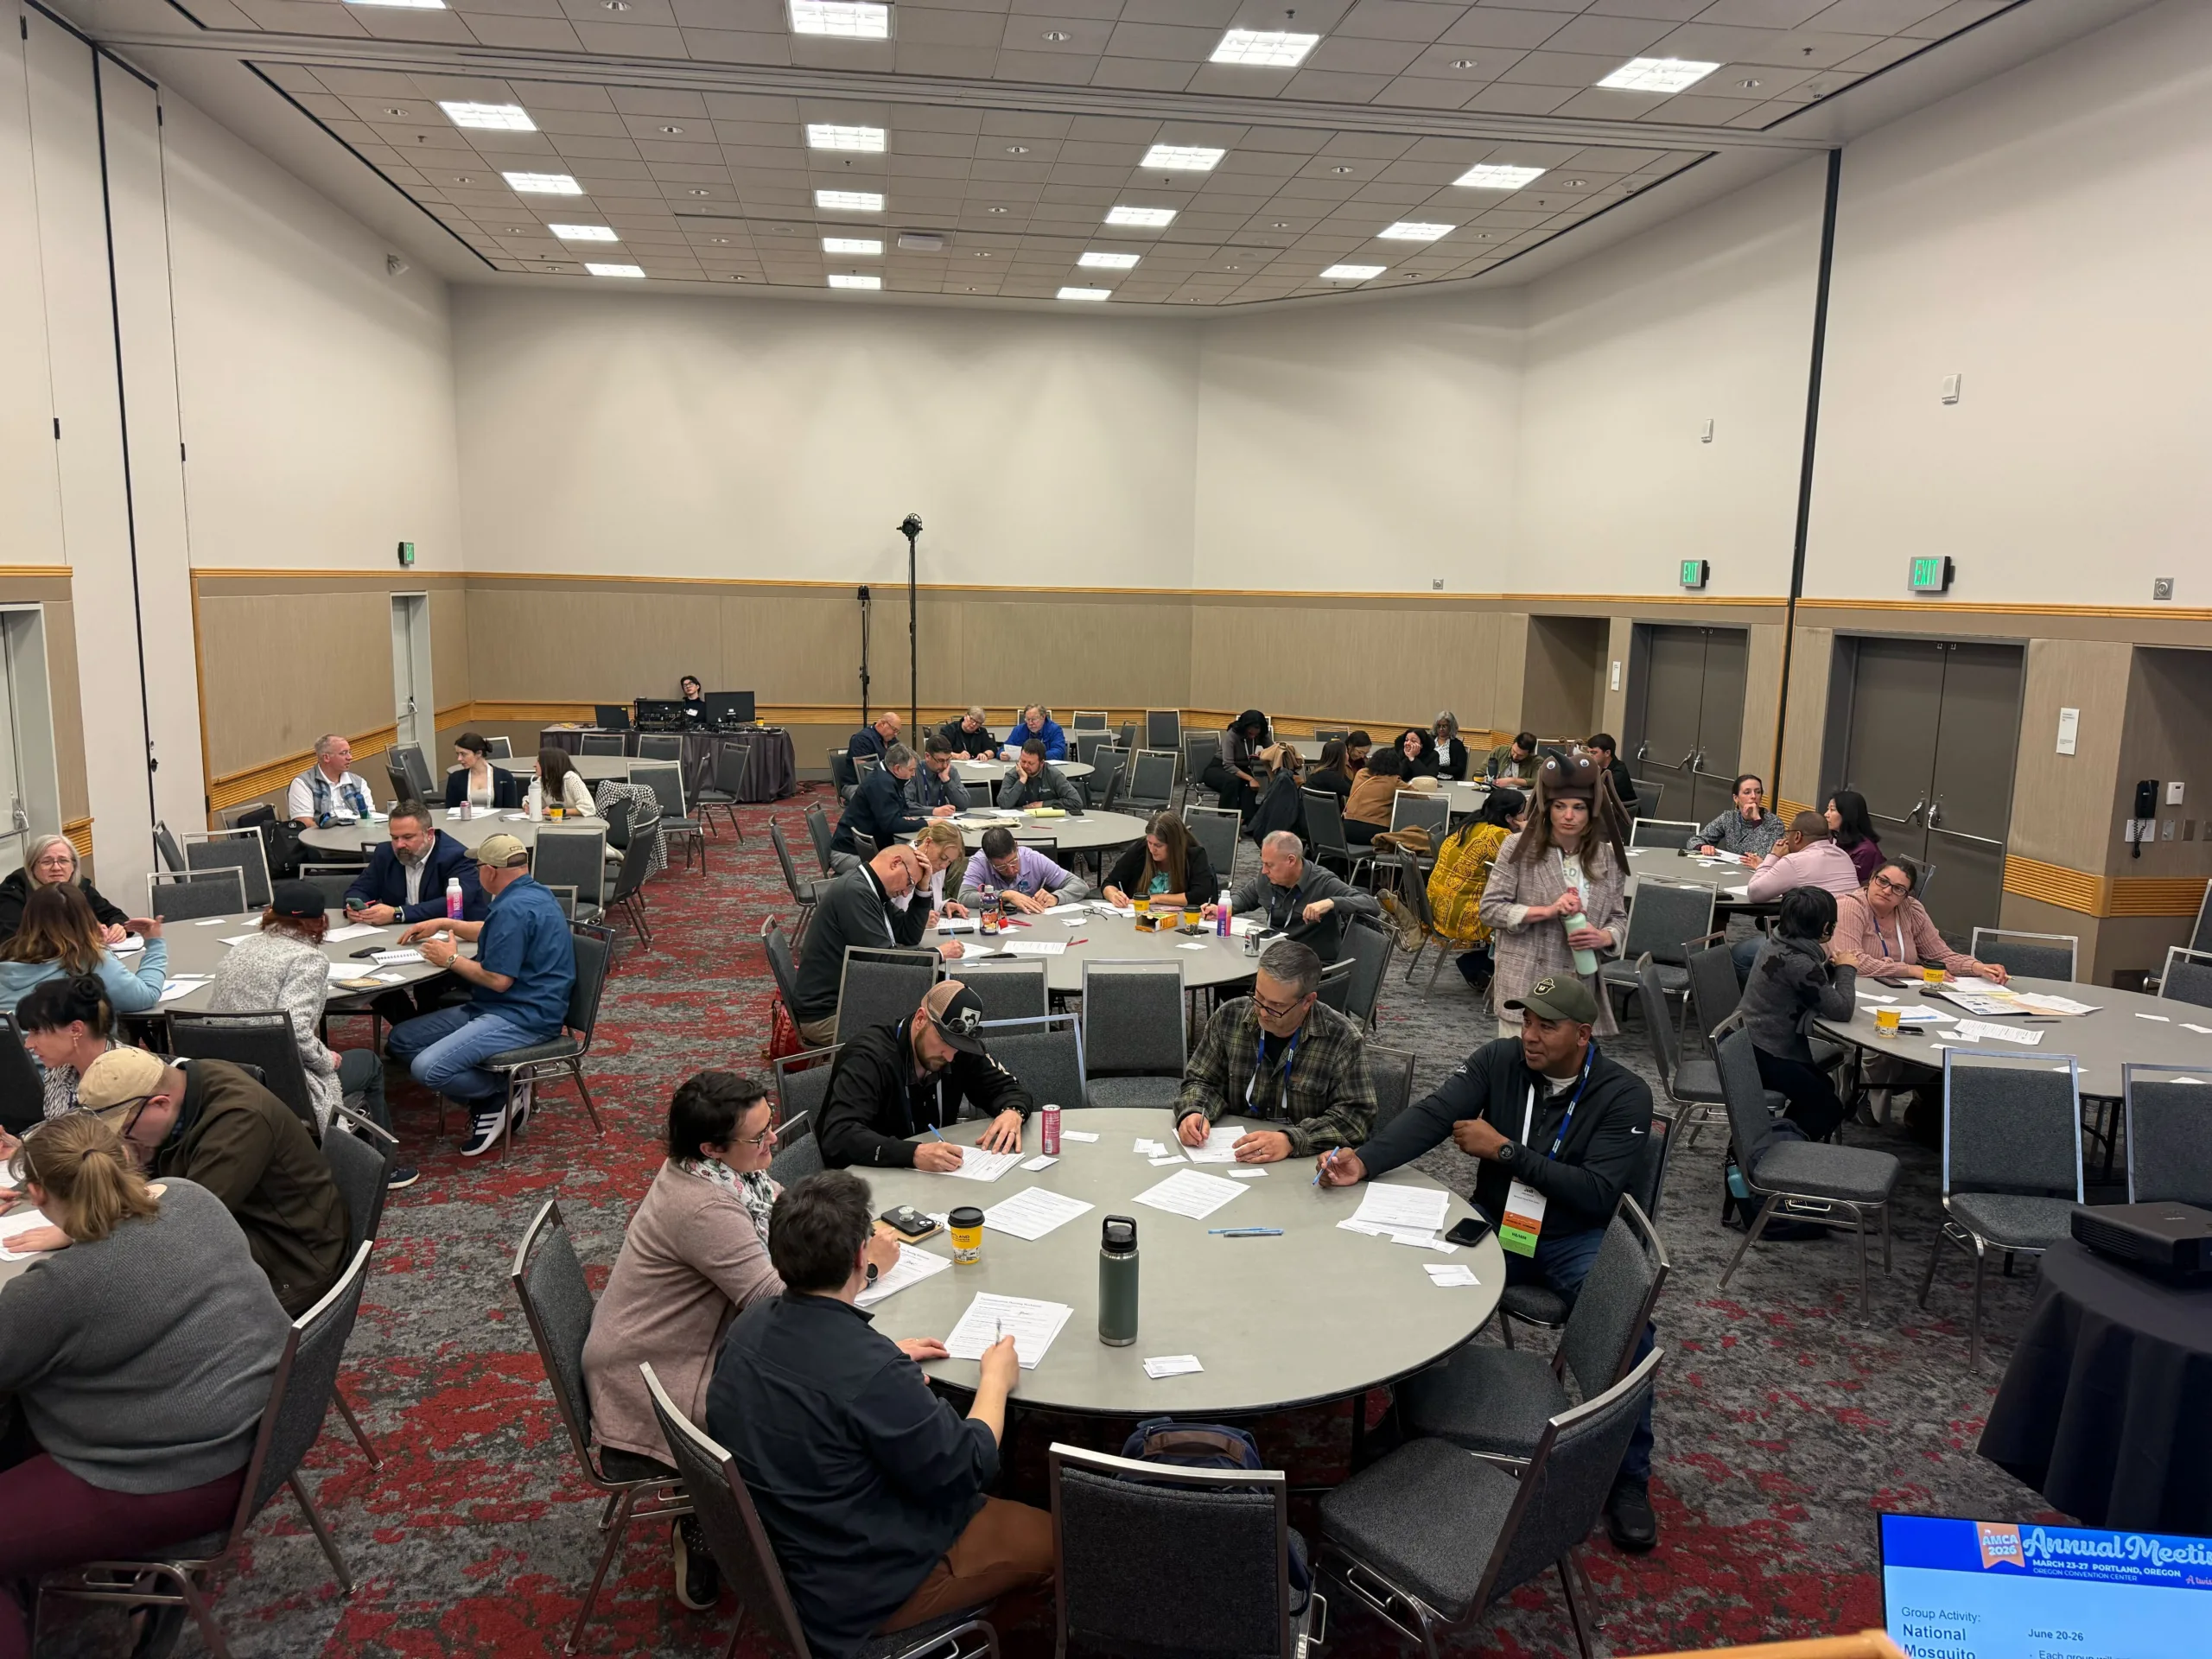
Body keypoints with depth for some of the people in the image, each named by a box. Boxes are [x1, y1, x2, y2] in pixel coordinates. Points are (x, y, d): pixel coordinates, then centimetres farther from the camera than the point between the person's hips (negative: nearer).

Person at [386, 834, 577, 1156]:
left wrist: (452, 959, -5)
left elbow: (498, 980, -21)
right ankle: (489, 1096, 3)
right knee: (400, 1042, 7)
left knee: (428, 1068, -26)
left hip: (523, 1018, -11)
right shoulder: (530, 893, 14)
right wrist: (443, 924, 34)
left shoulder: (514, 908, -20)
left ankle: (505, 1094, -3)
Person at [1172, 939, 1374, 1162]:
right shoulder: (1229, 1017, -1)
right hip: (1233, 1158, 3)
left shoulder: (1343, 1040, -11)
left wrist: (1291, 1140, -28)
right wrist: (1193, 1112, -13)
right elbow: (1203, 1081, 10)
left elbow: (1357, 1114, -15)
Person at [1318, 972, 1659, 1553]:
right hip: (1495, 1222, 2)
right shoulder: (1498, 1060, -5)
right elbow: (1432, 1115, -16)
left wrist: (1504, 1150, -23)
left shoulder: (1624, 1095, -12)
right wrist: (1364, 1161, -33)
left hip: (1573, 1239, -2)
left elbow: (1597, 1193, -20)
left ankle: (1627, 1479, -4)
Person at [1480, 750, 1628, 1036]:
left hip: (1581, 987, 3)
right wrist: (1546, 911, -17)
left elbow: (1619, 918, 13)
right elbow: (1490, 907, -5)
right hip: (1524, 983, -3)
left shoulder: (1607, 858, 6)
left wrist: (1604, 937, -10)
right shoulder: (1519, 846, -3)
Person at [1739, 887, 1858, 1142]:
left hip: (1755, 1046, 10)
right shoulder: (1797, 962, -27)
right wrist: (1847, 969, -6)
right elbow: (1841, 1010, -21)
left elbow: (1815, 989, 18)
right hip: (1766, 1056, -10)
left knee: (1823, 1088, 26)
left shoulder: (1778, 944, 3)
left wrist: (1830, 968, 1)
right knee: (1829, 1108, 3)